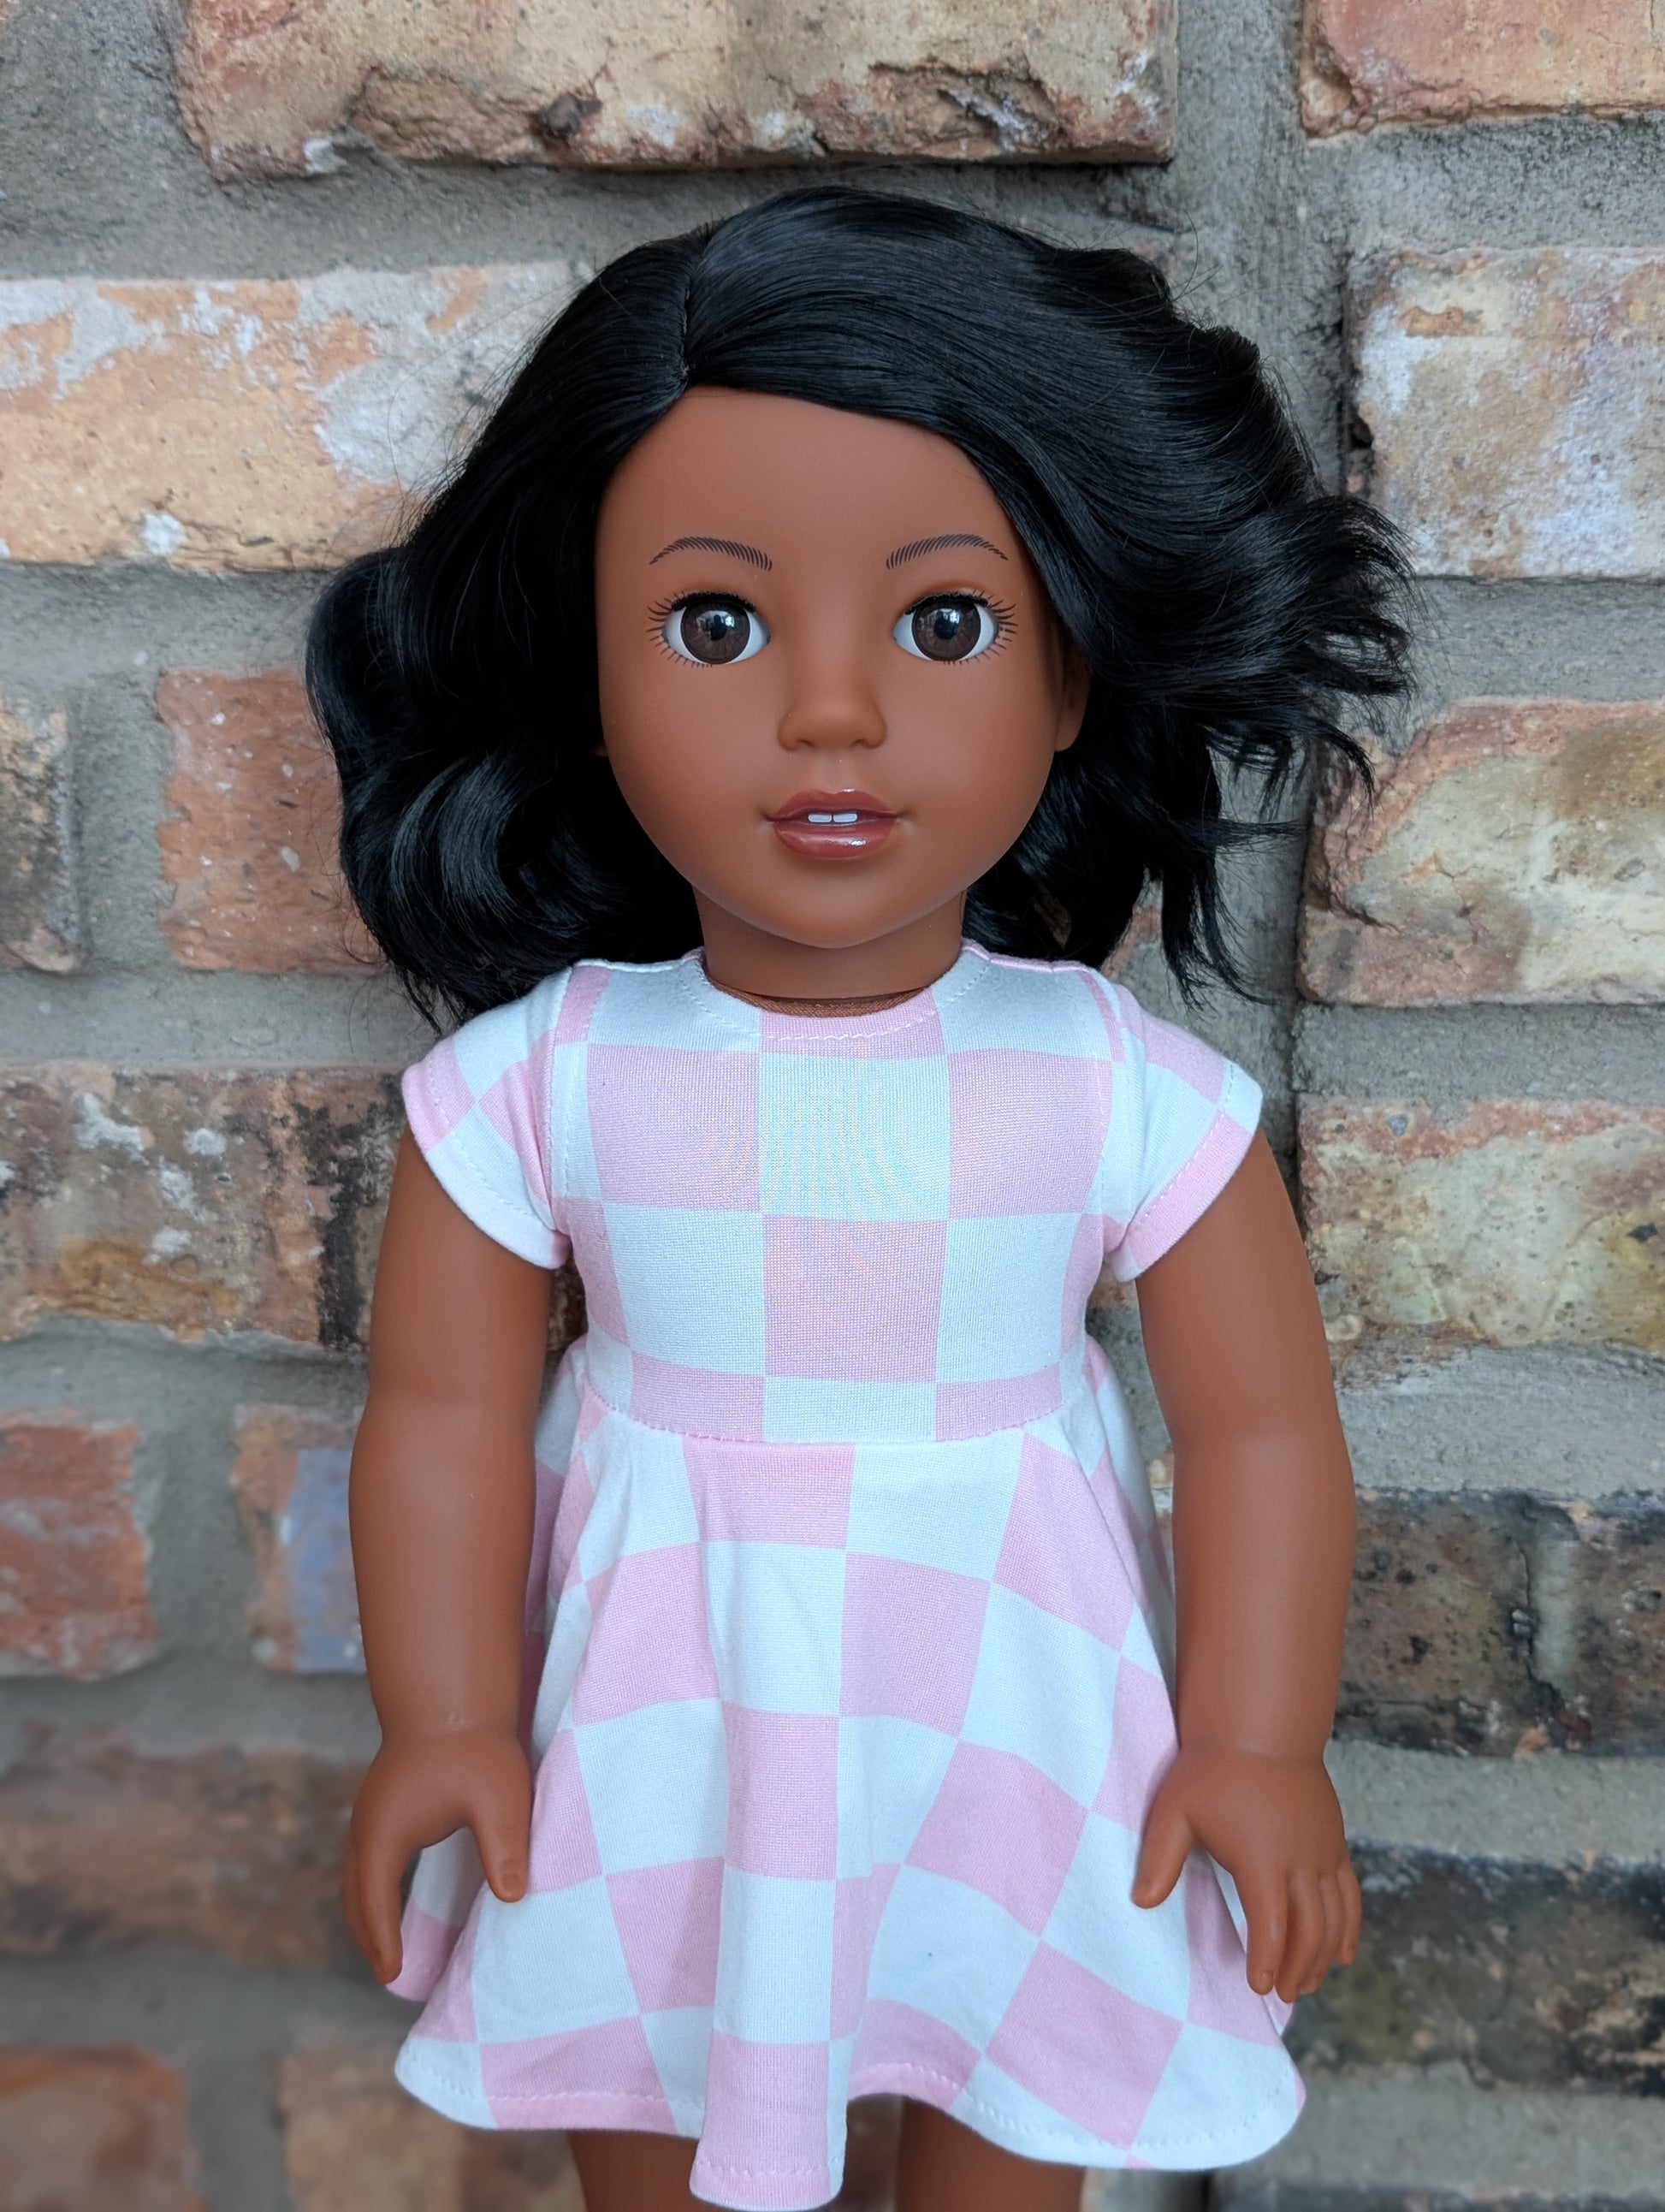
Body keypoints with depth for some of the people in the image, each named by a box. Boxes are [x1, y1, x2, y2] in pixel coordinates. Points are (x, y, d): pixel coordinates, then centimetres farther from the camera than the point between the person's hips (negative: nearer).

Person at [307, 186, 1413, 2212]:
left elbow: (1264, 1430, -10)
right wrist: (444, 1723, -5)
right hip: (660, 1742, 1)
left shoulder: (1131, 1095, -19)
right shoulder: (534, 1085, -17)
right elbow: (443, 1410, -8)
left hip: (1003, 1733, 0)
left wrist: (1257, 1743, -8)